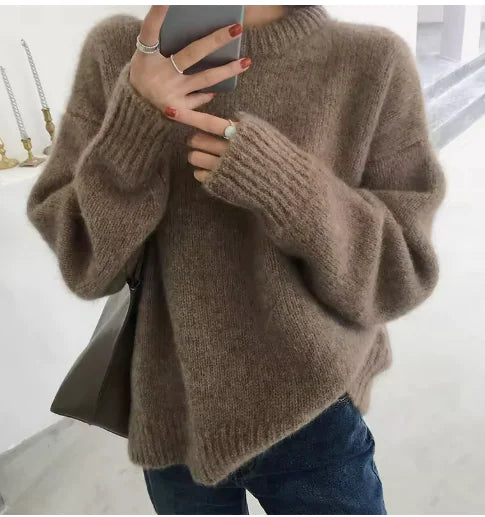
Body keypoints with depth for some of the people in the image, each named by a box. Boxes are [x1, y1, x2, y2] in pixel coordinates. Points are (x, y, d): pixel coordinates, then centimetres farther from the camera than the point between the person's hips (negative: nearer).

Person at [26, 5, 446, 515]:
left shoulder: (374, 62, -12)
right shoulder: (117, 51, -7)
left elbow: (399, 272, -10)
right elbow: (85, 264, -8)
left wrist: (280, 182, -26)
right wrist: (134, 124, -24)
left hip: (310, 415, -1)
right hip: (170, 419, 2)